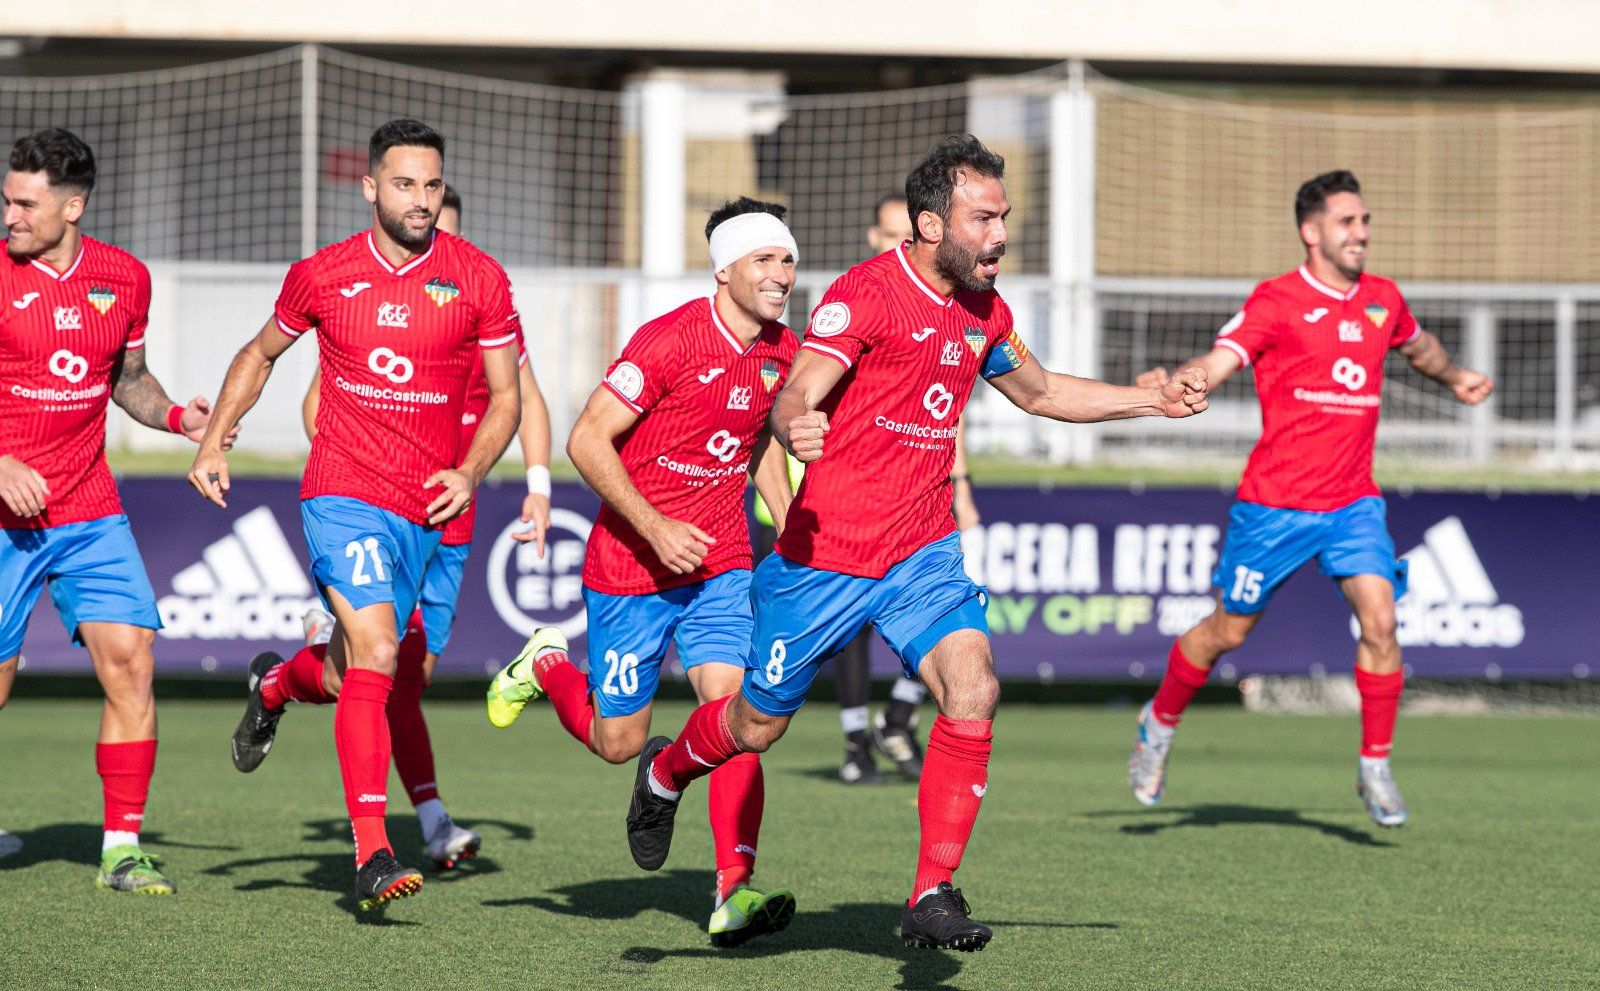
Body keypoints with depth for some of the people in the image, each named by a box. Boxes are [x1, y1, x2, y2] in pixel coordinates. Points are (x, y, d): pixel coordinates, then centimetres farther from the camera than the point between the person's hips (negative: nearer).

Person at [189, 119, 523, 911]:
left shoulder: (479, 279, 0)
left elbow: (506, 397, 7)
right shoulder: (322, 276, 1)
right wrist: (213, 443, 10)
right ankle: (373, 857, -20)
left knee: (351, 679, 10)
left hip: (428, 509, 2)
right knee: (374, 655, -19)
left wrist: (470, 472, -9)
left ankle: (276, 683, 48)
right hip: (344, 495, -2)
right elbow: (260, 354, 19)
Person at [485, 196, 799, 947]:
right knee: (618, 742, 7)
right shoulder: (668, 341, -20)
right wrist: (654, 527, -26)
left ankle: (733, 893, -18)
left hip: (722, 565, 5)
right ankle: (546, 668, 39)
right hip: (631, 567, -5)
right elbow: (587, 441, -19)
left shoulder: (780, 351, 2)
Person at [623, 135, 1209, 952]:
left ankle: (933, 898, -14)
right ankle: (666, 772, 46)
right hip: (826, 555, -5)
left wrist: (1154, 399, 20)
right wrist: (793, 426, -51)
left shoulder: (984, 311, 6)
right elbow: (797, 394, -28)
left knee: (972, 691, -20)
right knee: (757, 724, 11)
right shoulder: (866, 294, -17)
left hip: (923, 555, 5)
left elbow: (1040, 393, 26)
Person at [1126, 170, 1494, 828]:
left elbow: (1417, 344, 33)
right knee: (1228, 630, 7)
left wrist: (1454, 377, 31)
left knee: (1380, 620, -14)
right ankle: (1160, 723, 33)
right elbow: (1219, 362, -23)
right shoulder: (1277, 301, -10)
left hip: (1354, 502, 4)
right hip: (1276, 501, -4)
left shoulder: (1382, 300, 8)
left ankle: (1375, 767, -2)